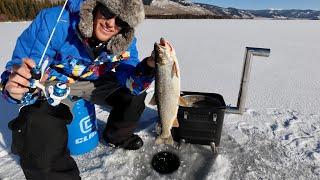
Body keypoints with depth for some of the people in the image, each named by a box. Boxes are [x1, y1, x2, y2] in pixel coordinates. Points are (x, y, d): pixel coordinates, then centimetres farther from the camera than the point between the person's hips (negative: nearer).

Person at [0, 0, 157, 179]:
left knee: (135, 95, -4)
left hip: (93, 82, 4)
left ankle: (117, 136, 23)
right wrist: (16, 89, -48)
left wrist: (148, 66, -38)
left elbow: (133, 85, -19)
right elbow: (21, 69, -25)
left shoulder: (125, 40, -17)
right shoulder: (54, 21, -28)